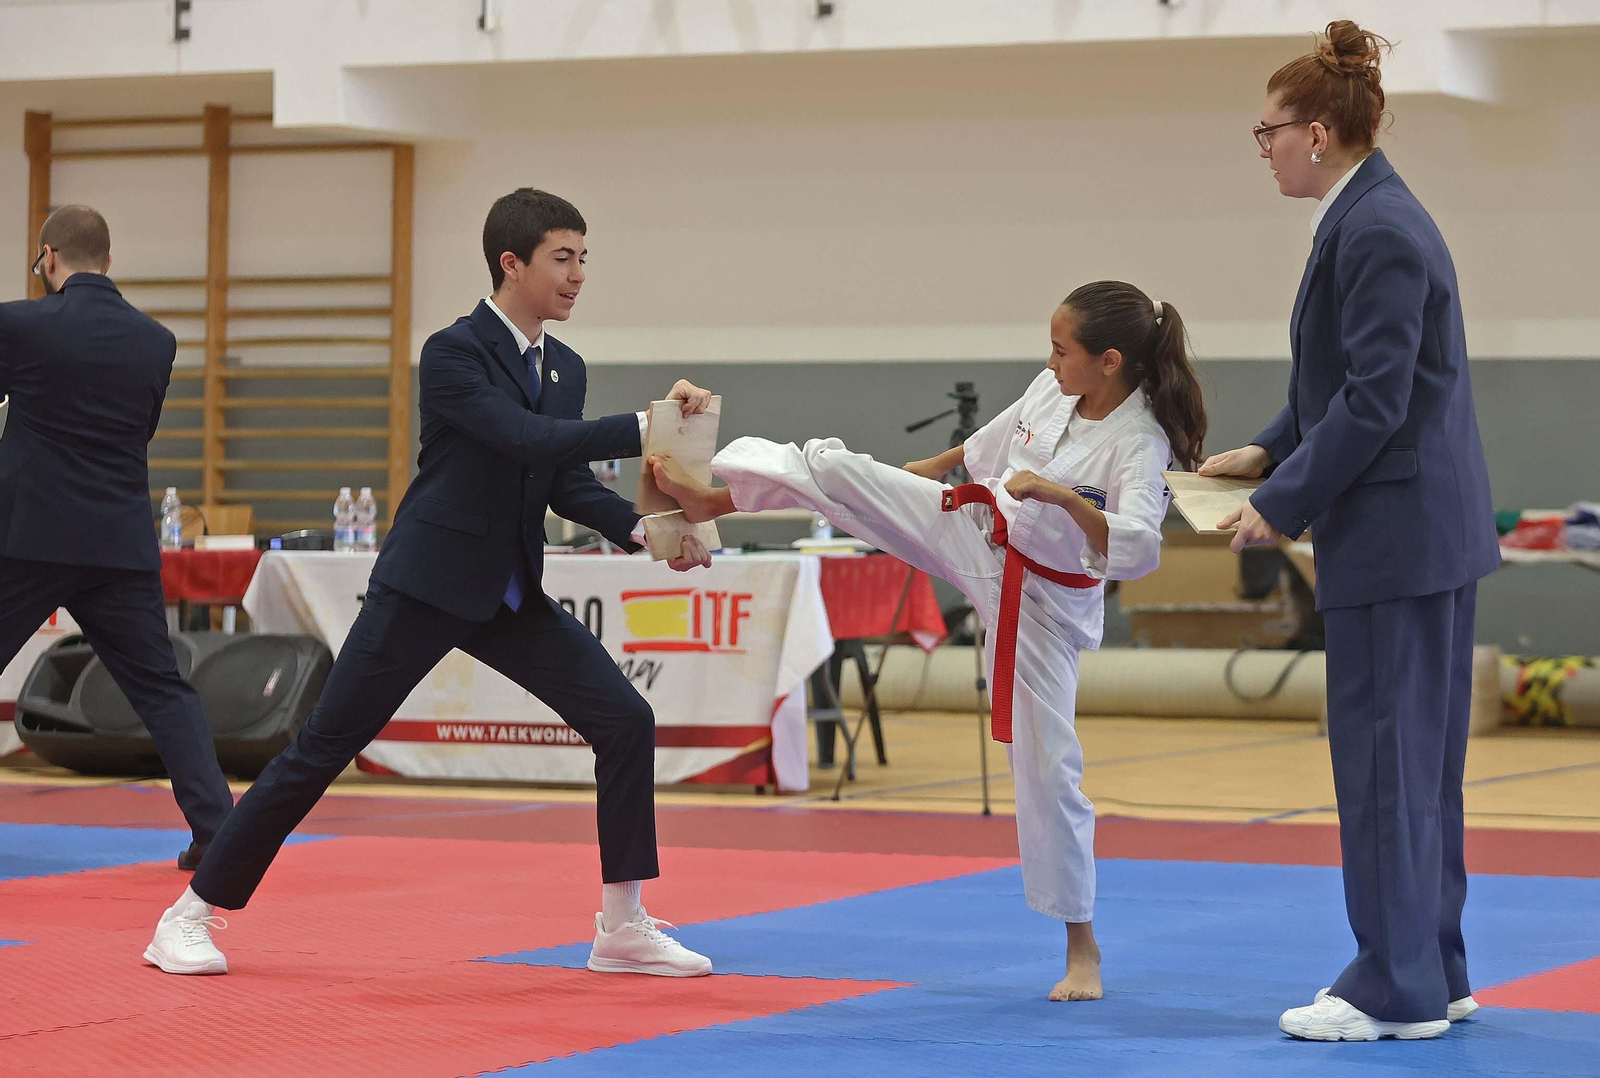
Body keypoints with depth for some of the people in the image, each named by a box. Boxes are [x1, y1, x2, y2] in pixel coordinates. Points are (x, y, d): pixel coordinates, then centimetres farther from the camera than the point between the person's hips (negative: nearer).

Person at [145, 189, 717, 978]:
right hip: (426, 585, -7)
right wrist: (646, 427, -34)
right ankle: (191, 917, 6)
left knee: (625, 721, -4)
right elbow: (528, 438, -28)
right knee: (323, 748, -5)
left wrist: (639, 530, -7)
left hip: (510, 593, 7)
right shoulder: (454, 352, -15)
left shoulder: (565, 369, 8)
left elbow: (568, 484, 10)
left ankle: (623, 927, 5)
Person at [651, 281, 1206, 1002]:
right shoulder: (1056, 390, -6)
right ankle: (711, 497, 22)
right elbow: (990, 444, 14)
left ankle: (1082, 946, 10)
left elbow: (1135, 551, -40)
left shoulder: (1140, 447, -26)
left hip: (1041, 603, -6)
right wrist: (928, 471, 26)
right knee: (833, 470, -4)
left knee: (1045, 765, -4)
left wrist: (1062, 495, -49)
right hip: (973, 529, 6)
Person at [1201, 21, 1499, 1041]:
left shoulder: (1378, 234, -18)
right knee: (1415, 752, 14)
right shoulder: (1367, 216, 13)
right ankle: (1433, 973, 22)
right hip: (1430, 527, 10)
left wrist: (1284, 505, -15)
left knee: (1385, 754, -4)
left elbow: (1375, 401, -21)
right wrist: (1268, 452, 12)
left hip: (1400, 535, -10)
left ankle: (1397, 989, 2)